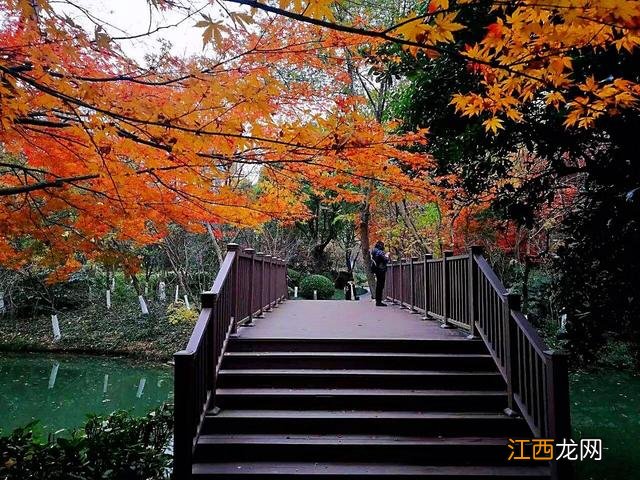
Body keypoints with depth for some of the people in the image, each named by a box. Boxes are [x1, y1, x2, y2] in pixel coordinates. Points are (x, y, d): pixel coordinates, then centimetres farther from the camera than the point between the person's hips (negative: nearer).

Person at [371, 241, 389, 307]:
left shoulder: (373, 252, 12)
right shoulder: (380, 252, -16)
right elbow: (386, 260, -18)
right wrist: (387, 255, 2)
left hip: (376, 271, 9)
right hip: (381, 271, -9)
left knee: (378, 286, 15)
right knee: (380, 286, -6)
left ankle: (378, 301, 20)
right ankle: (379, 302, -5)